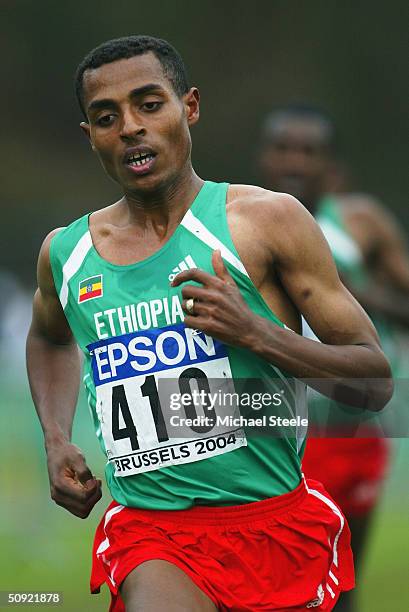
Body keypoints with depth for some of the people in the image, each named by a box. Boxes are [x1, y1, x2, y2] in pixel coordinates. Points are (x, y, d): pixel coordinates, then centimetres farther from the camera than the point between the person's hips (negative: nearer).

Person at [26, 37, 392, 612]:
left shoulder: (267, 220, -2)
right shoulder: (64, 252, 9)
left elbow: (376, 383, -3)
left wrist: (256, 333, -17)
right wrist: (56, 440, 17)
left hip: (277, 521, 0)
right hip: (149, 529, 0)